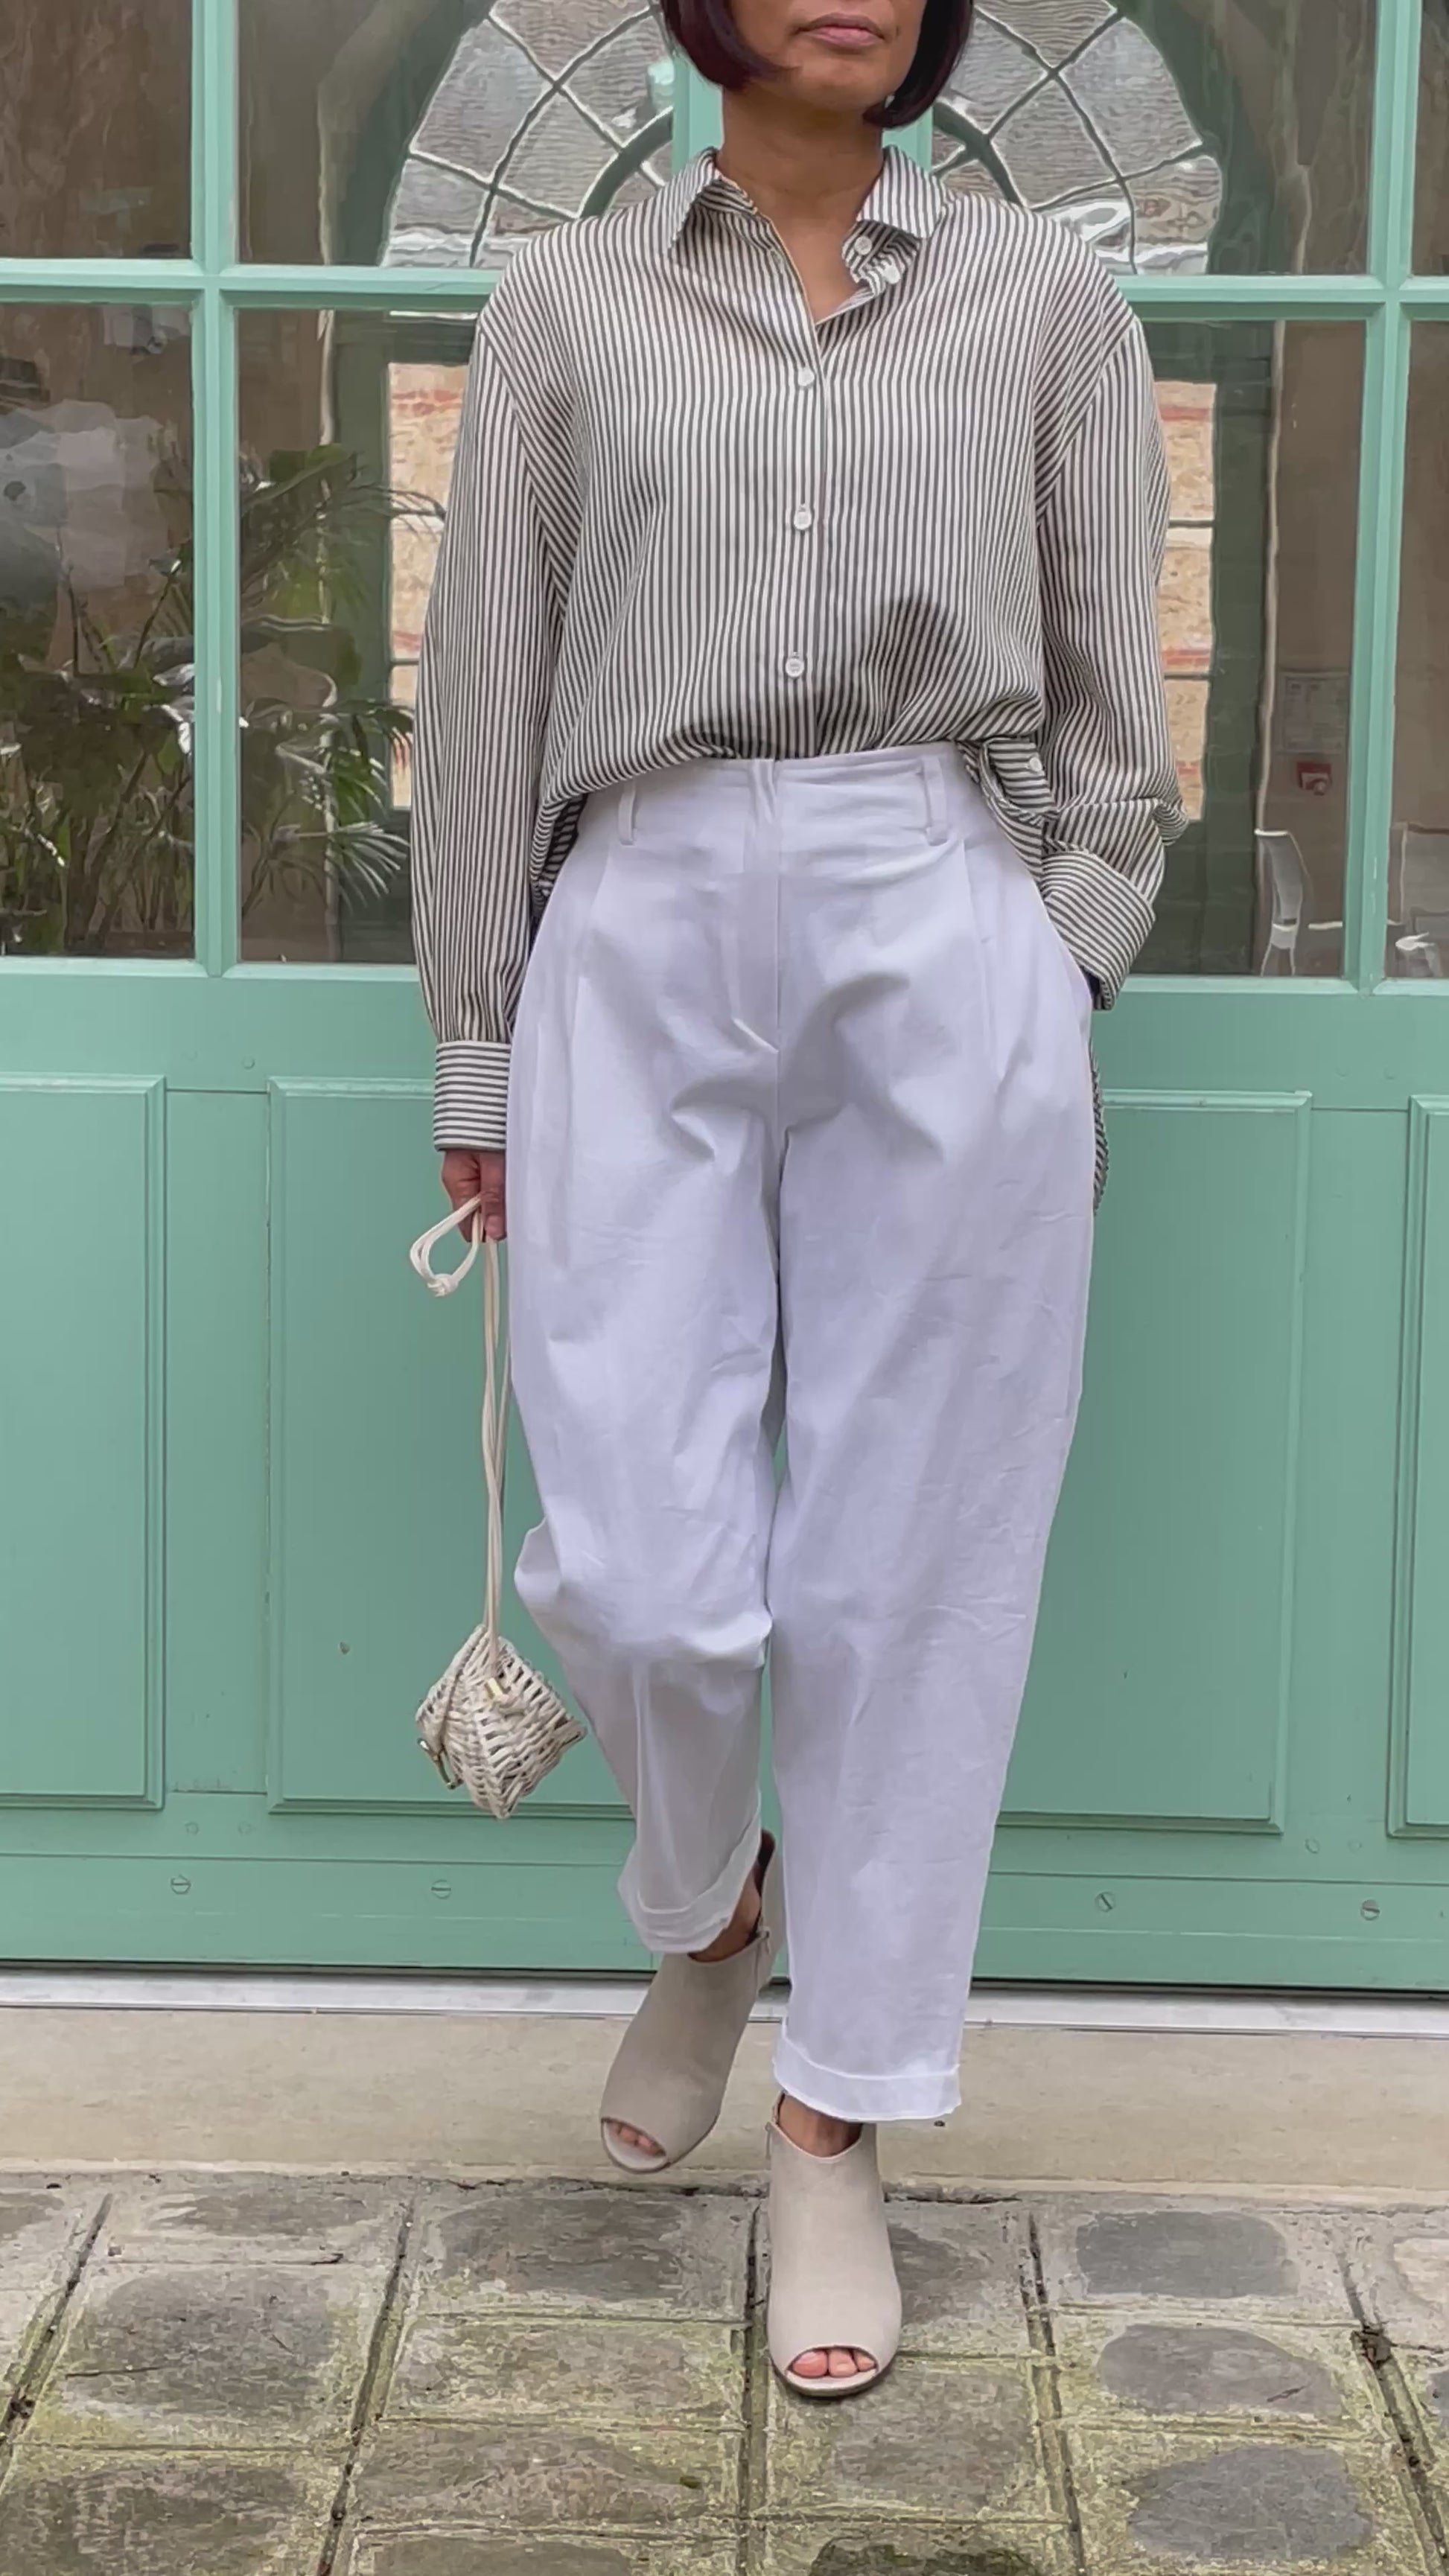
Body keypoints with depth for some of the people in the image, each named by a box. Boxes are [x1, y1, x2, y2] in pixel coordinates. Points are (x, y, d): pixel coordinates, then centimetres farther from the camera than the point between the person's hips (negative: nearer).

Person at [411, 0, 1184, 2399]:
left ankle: (837, 2133, 18)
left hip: (944, 947, 0)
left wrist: (1053, 995, 2)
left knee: (909, 1569, 2)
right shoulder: (567, 304, 11)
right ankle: (707, 1915, 31)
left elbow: (1109, 694, 11)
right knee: (638, 1573, -4)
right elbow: (487, 699, 10)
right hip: (640, 945, 0)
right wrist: (478, 1065, 8)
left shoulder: (1047, 297, 11)